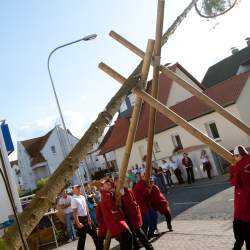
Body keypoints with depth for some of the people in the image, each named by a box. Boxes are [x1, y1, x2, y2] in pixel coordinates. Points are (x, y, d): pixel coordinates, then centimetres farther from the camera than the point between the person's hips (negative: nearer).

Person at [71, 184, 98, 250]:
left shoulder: (83, 197, 8)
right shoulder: (74, 199, -15)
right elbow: (74, 212, -19)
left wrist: (89, 218, 10)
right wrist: (78, 223, -22)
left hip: (86, 218, 8)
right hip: (80, 219, -8)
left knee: (94, 232, 17)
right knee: (82, 237, 0)